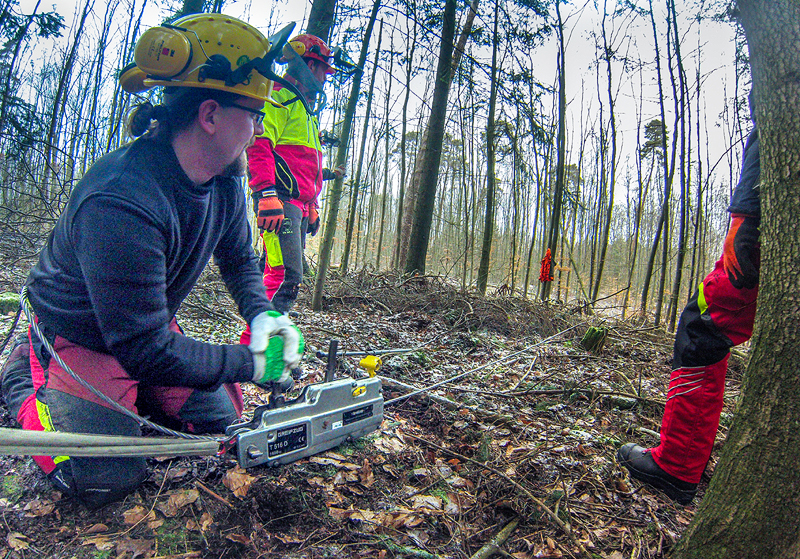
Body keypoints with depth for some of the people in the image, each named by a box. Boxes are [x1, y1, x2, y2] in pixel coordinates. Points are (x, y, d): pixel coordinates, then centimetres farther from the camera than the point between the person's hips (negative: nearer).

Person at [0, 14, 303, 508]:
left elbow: (239, 259, 5)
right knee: (106, 479, -12)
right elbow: (145, 351, -34)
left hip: (150, 328, 7)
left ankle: (122, 391, 23)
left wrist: (262, 314, -14)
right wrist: (252, 364, -27)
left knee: (218, 419, 1)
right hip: (81, 338, -6)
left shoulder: (225, 180, -12)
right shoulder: (120, 203, -37)